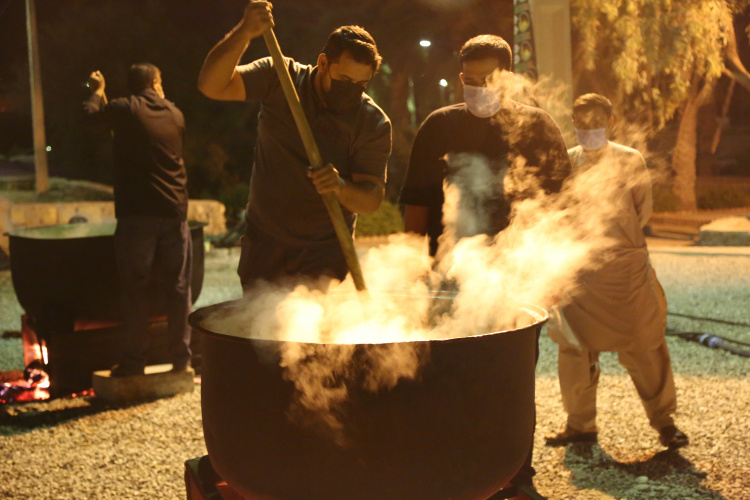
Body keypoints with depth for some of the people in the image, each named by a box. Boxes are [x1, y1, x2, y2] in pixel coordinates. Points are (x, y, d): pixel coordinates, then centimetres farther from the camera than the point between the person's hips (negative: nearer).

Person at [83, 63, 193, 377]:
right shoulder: (175, 114, 10)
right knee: (178, 287, 8)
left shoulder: (125, 110, -2)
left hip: (136, 213, -3)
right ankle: (181, 357, 13)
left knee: (135, 288, 4)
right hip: (173, 212, 3)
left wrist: (97, 91, 36)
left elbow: (91, 113, 15)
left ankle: (135, 360, 6)